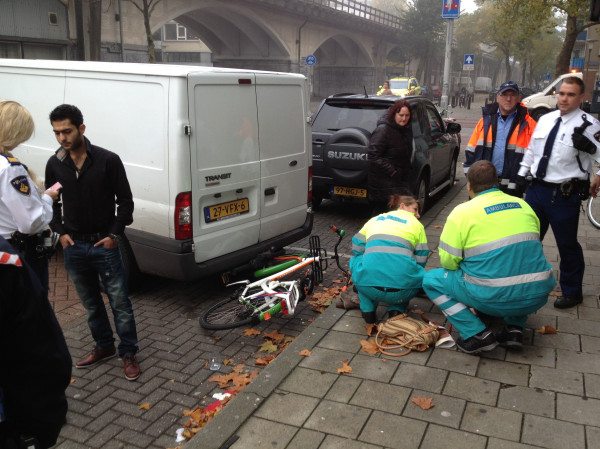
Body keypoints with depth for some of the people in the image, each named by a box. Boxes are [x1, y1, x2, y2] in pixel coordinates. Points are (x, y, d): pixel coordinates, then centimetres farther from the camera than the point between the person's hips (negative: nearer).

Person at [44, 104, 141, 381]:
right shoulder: (54, 164, 2)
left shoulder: (108, 160, -10)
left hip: (104, 244, -4)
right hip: (73, 247, 4)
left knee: (119, 302, 2)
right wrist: (60, 232, 1)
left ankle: (128, 353, 17)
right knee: (90, 303, 17)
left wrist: (114, 235, -11)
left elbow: (125, 201, -5)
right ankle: (104, 346, 35)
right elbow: (51, 203, 14)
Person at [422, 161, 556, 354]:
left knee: (431, 280, 12)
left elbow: (447, 261, -8)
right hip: (537, 297, 5)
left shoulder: (462, 212, -6)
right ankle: (515, 328, 19)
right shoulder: (522, 205, 10)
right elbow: (531, 249, 19)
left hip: (495, 299, -5)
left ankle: (477, 334, 0)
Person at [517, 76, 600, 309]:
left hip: (564, 195, -6)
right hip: (536, 189, 6)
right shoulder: (545, 120, 8)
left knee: (567, 245, 7)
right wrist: (521, 175, 14)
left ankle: (572, 292, 27)